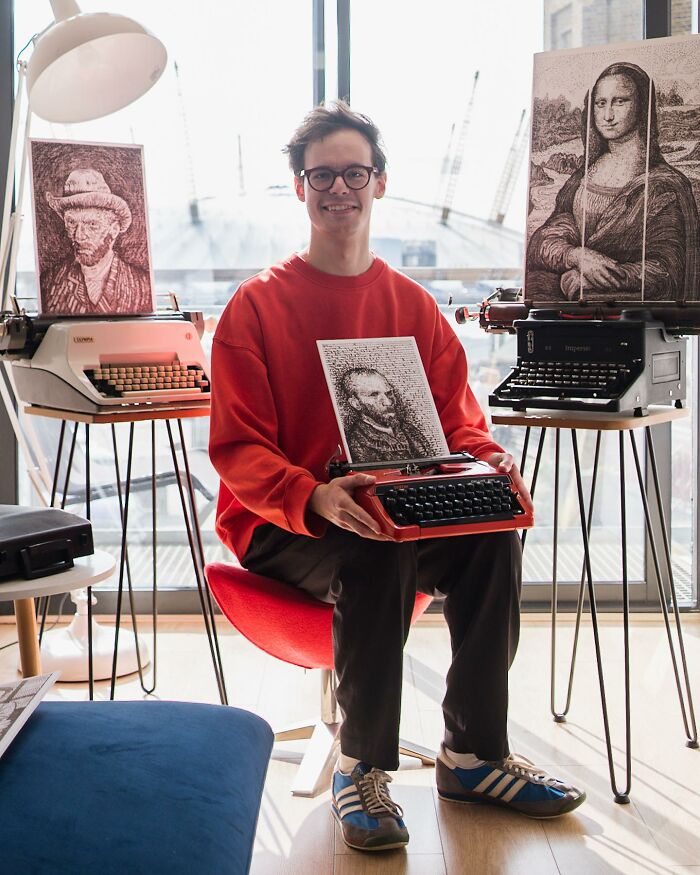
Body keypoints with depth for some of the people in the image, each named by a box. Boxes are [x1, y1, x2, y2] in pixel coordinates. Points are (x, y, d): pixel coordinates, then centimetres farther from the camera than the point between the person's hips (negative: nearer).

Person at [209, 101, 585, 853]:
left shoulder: (413, 305, 8)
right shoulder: (256, 306, -5)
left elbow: (455, 420, 8)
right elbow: (238, 451, -10)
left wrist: (487, 463, -17)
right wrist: (317, 497, -30)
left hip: (397, 513, 4)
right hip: (280, 529, -4)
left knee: (492, 533, -23)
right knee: (373, 557, -34)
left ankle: (474, 755, -8)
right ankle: (361, 768, -15)